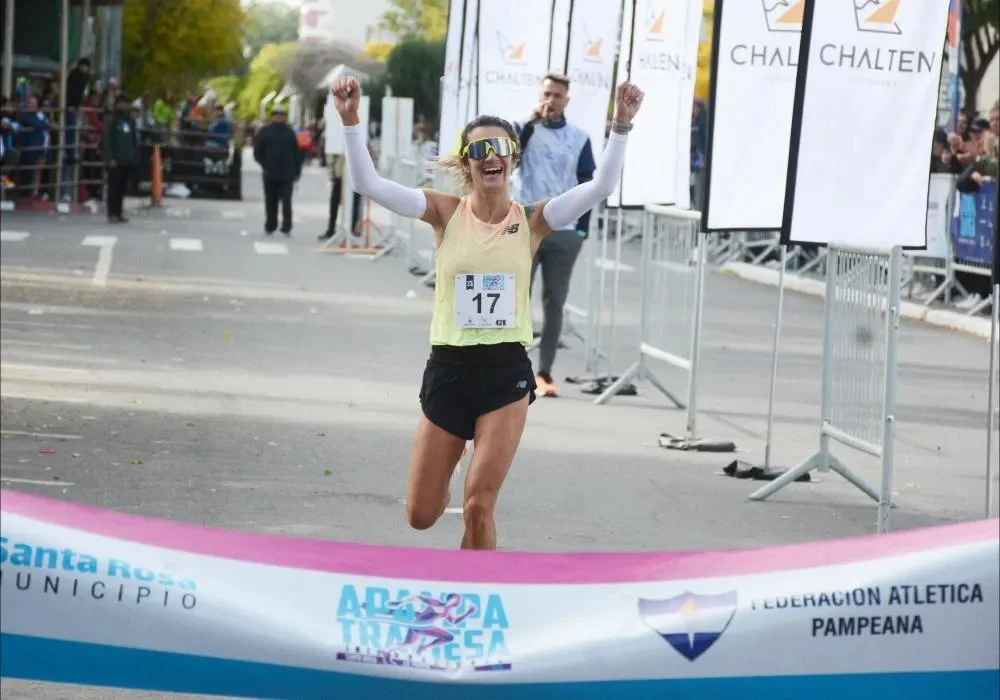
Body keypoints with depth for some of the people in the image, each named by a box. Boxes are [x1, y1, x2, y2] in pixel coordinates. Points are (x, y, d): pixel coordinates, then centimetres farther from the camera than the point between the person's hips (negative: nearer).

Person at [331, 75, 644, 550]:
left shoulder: (532, 220, -2)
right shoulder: (445, 212, -2)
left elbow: (601, 186, -13)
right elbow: (368, 183, -12)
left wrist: (621, 127, -25)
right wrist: (351, 120, -24)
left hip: (507, 372, -1)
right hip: (448, 369, 1)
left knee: (478, 509, -7)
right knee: (422, 515, 8)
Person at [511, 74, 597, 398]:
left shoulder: (579, 138, 6)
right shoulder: (524, 129, 4)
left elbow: (586, 186, 7)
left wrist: (582, 230, 1)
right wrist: (532, 122, -15)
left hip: (564, 231, 1)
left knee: (555, 302, 3)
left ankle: (545, 372, 7)